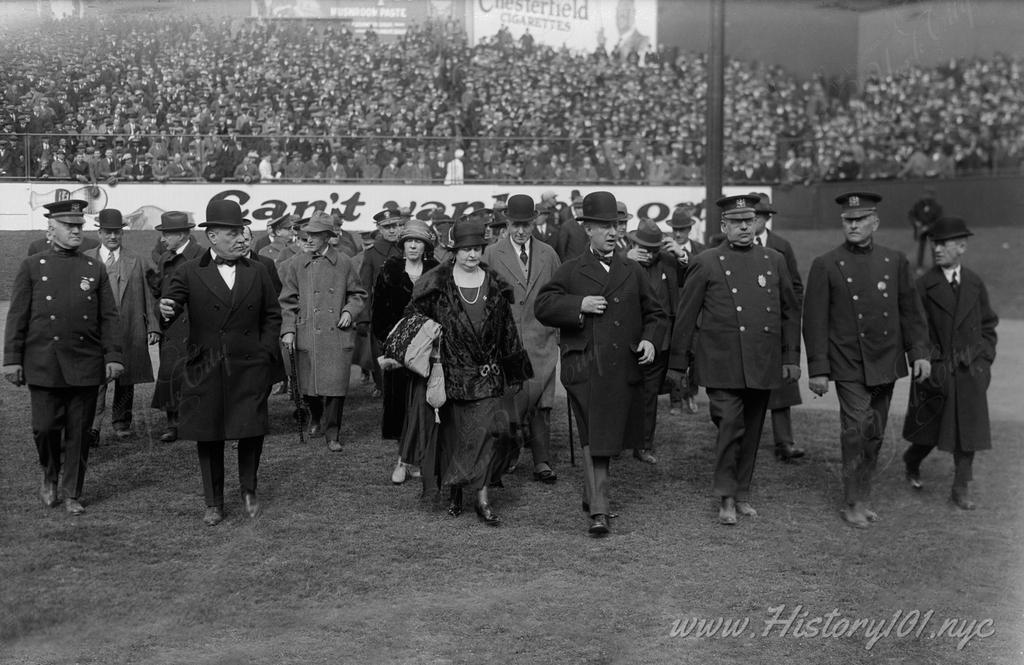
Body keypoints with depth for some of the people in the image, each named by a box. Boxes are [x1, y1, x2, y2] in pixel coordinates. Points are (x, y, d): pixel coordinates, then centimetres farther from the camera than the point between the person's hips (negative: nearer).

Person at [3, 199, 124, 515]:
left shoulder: (95, 269, 9)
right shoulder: (32, 267, 5)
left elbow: (109, 317, 8)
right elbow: (17, 317, 3)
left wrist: (113, 356, 0)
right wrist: (12, 359, -2)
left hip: (86, 366, 1)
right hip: (44, 364, -1)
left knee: (79, 432, 4)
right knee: (45, 427, -2)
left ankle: (73, 494, 16)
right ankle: (49, 477, 27)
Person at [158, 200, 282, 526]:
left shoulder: (257, 272, 7)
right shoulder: (189, 273, 0)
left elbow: (272, 315, 12)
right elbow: (170, 302, -11)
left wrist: (265, 352, 1)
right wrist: (166, 311, -36)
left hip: (249, 368, 1)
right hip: (205, 369, -1)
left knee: (252, 432, 1)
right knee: (208, 436, 6)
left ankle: (249, 491, 26)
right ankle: (214, 503, 21)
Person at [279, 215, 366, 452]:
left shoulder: (343, 263, 4)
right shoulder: (294, 265, 4)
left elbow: (358, 294, 14)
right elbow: (288, 301, 5)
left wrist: (349, 311, -4)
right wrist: (288, 330, -4)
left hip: (338, 334, -1)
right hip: (307, 335, 1)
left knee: (336, 386, -5)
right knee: (309, 387, 8)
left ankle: (332, 434, 9)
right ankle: (316, 417, 39)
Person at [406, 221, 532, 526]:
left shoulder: (495, 286, 5)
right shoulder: (436, 283, -2)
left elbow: (508, 332, 11)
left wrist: (515, 371, 12)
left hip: (486, 373, 1)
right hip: (450, 372, -1)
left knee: (492, 429, -11)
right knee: (453, 432, 7)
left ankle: (482, 498, -5)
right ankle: (456, 491, 24)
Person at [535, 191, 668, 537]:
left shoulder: (633, 271, 14)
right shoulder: (570, 271, 6)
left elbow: (655, 314, 18)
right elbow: (542, 306, -1)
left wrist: (650, 339, -2)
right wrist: (579, 305, -14)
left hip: (624, 370, 4)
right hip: (584, 369, -3)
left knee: (607, 438, 13)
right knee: (593, 439, -7)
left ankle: (592, 495, 34)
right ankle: (598, 511, -8)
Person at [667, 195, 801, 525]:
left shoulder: (774, 260, 11)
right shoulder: (705, 263, 0)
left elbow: (790, 312, 16)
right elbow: (686, 317, 2)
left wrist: (792, 357, 11)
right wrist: (678, 362, 2)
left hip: (763, 365, 4)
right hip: (722, 365, -4)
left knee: (752, 432, 10)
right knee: (730, 426, -10)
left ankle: (743, 494, 23)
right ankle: (726, 498, 3)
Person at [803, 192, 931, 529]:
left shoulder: (895, 261, 8)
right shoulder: (825, 265, -3)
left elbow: (910, 310, 11)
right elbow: (815, 321, -4)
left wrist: (919, 352, 2)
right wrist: (818, 370, -8)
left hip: (886, 363, 4)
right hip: (849, 365, -4)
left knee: (875, 434, 9)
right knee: (856, 429, -10)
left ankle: (863, 496, 22)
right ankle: (856, 502, 1)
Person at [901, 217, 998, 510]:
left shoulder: (975, 283, 4)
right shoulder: (923, 285, -6)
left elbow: (988, 324, 11)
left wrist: (986, 360, 3)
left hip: (970, 372, 3)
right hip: (936, 372, -2)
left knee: (967, 429, 5)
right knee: (930, 431, 7)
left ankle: (960, 489, 17)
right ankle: (912, 461, 38)